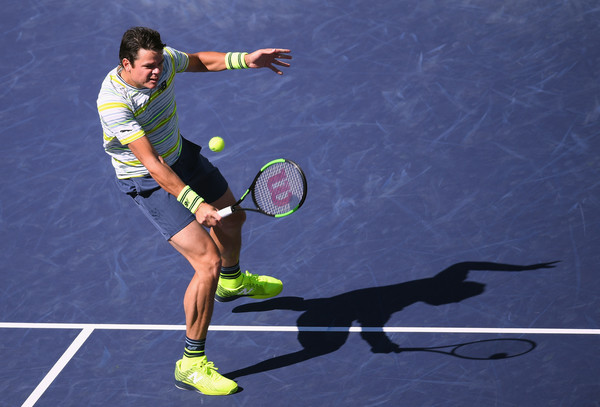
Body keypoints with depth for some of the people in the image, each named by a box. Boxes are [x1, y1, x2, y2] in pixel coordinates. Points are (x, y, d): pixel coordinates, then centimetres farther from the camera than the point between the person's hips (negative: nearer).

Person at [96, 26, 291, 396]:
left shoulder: (164, 61, -16)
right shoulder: (114, 103, -35)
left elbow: (200, 61, 7)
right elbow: (152, 165, -38)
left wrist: (245, 59, -7)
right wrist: (195, 204, -45)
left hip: (181, 155, 8)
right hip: (148, 182, -8)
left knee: (232, 219, 30)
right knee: (208, 262, -18)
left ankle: (233, 282, 64)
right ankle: (191, 365, -8)